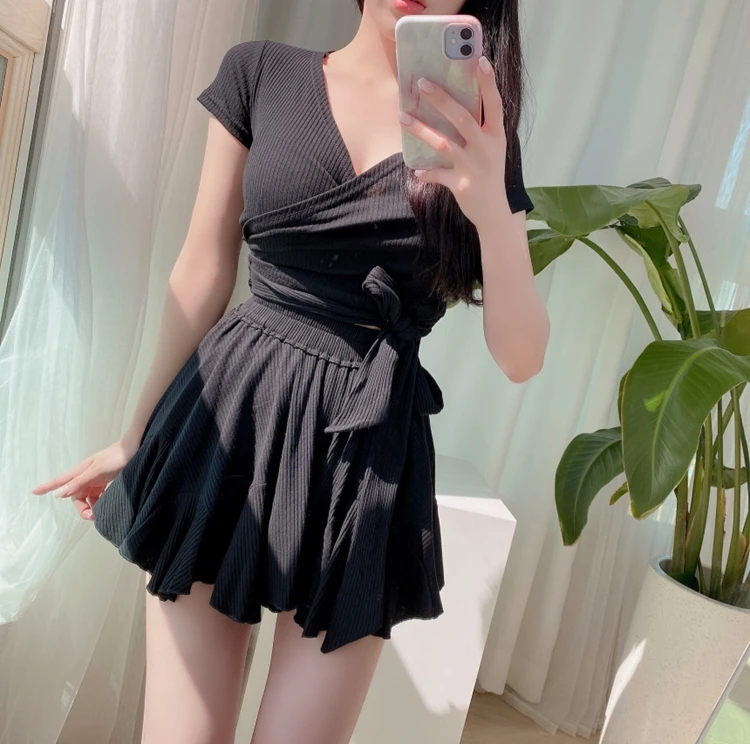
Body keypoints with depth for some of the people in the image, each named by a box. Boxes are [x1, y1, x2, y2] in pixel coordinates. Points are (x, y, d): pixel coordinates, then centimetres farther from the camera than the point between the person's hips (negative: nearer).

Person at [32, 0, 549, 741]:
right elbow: (203, 272, 6)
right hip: (231, 412, 0)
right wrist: (136, 433, 12)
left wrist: (491, 211, -21)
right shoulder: (260, 71, 3)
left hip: (367, 448, 1)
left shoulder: (480, 134, 4)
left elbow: (520, 357, -3)